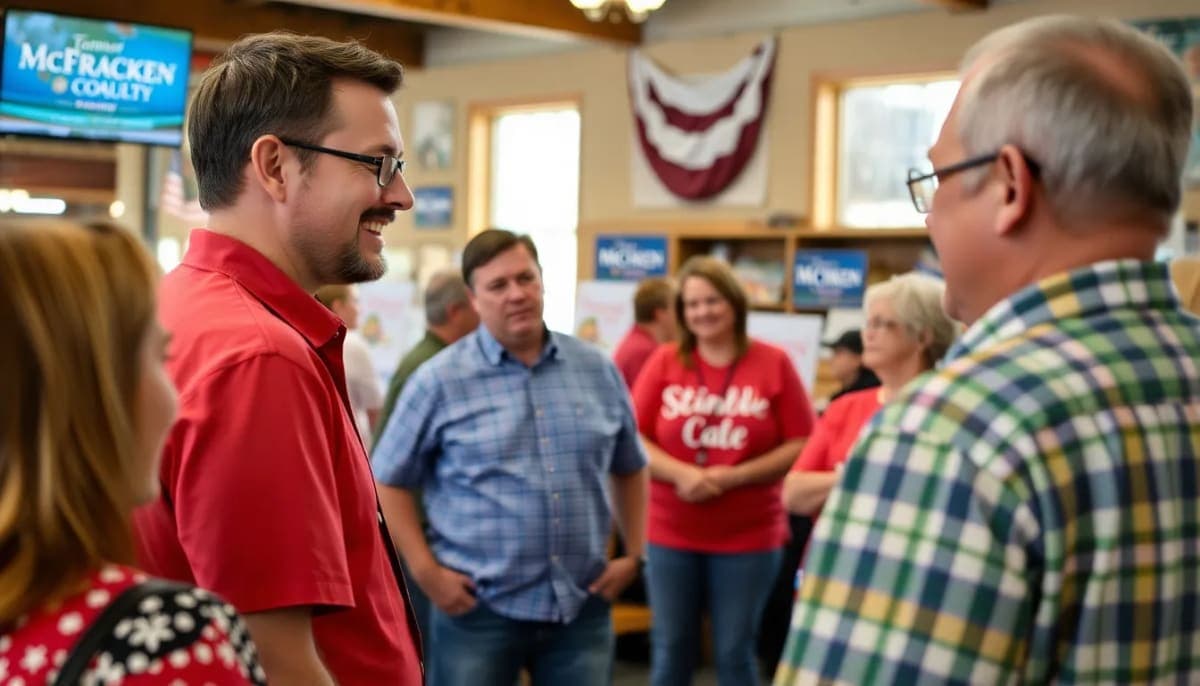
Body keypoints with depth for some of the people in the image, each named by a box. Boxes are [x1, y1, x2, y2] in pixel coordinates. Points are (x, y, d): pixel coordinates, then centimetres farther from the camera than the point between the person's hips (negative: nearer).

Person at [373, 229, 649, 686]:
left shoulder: (597, 370, 6)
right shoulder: (440, 380, -5)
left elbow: (629, 469, 18)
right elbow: (389, 481, -1)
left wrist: (635, 553, 9)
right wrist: (426, 571, -9)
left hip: (582, 607, 3)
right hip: (478, 609, -3)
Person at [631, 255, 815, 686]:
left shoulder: (773, 363, -3)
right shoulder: (664, 362, 1)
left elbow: (801, 445, -6)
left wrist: (733, 476, -16)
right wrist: (680, 473, -18)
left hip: (748, 535, -1)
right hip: (670, 533, 2)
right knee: (670, 650, 10)